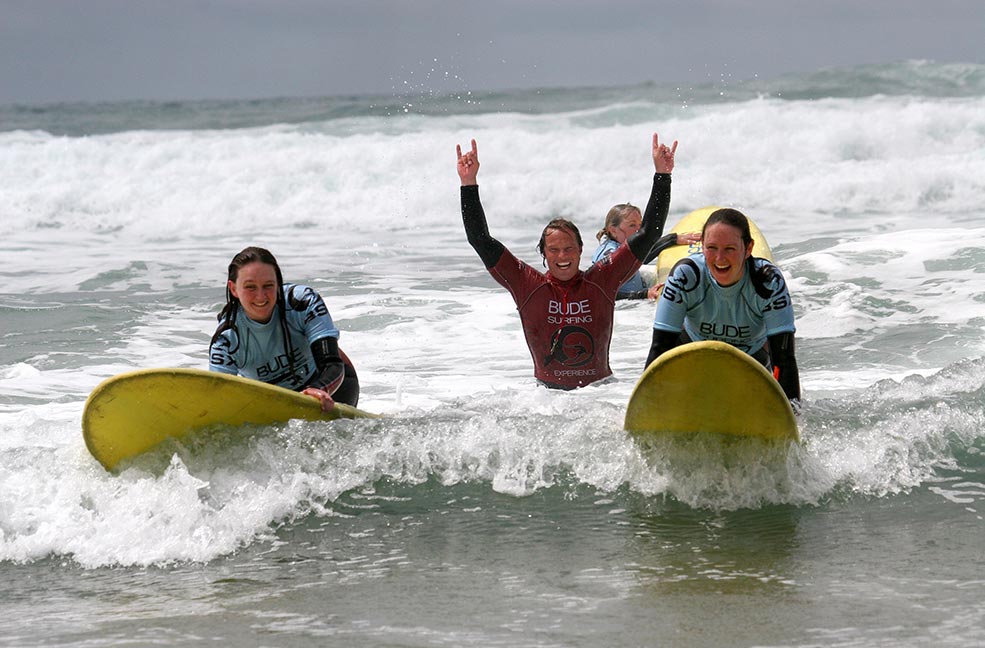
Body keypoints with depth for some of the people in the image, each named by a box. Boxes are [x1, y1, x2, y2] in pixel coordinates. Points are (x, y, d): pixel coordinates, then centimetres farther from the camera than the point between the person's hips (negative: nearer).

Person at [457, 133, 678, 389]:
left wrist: (662, 175, 0)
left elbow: (648, 235, 4)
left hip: (600, 387, 1)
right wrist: (469, 184, -3)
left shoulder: (602, 280, 4)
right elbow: (480, 240, 2)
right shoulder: (528, 286, 3)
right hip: (547, 394, -1)